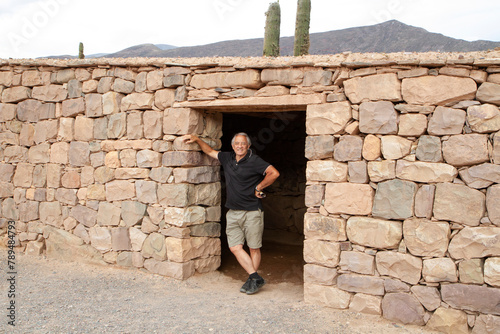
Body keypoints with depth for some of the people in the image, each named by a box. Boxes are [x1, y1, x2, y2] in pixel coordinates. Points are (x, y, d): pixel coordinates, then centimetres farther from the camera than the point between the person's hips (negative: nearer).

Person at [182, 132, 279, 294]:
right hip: (233, 212, 6)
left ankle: (252, 280, 16)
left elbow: (274, 173, -19)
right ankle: (256, 278, 3)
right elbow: (210, 151, 25)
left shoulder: (254, 161, -9)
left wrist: (259, 187, -11)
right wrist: (197, 139, 17)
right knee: (235, 247, -2)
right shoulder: (227, 158, 10)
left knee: (254, 248, 3)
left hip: (252, 212, -6)